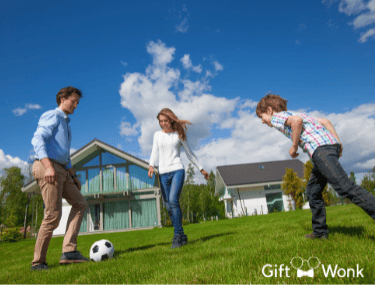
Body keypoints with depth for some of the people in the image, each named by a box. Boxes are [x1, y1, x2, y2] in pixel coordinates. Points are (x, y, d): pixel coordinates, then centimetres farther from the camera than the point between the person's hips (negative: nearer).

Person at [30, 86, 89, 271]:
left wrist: (73, 175, 22)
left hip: (61, 170, 10)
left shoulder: (66, 124, 28)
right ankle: (38, 262, 4)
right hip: (46, 167, -10)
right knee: (53, 216, -10)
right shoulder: (51, 116, -1)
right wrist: (48, 166, -28)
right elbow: (37, 140, -17)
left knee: (80, 204, 1)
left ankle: (69, 251, -4)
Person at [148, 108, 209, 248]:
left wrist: (201, 169, 14)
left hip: (177, 170, -3)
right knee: (169, 206, 2)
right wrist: (151, 165, -14)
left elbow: (189, 153, 13)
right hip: (163, 173, 3)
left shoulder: (179, 135, 8)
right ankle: (181, 236, 13)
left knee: (173, 200, -21)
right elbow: (154, 152, 6)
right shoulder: (157, 135, 14)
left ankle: (178, 235, -12)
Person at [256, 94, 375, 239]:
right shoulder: (292, 114, 29)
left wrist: (294, 147, -7)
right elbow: (325, 121, 22)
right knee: (312, 191, 15)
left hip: (320, 148, -10)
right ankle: (320, 231, 20)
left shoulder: (276, 118, 5)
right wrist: (338, 143, 15)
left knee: (344, 186, -15)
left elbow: (297, 121, -19)